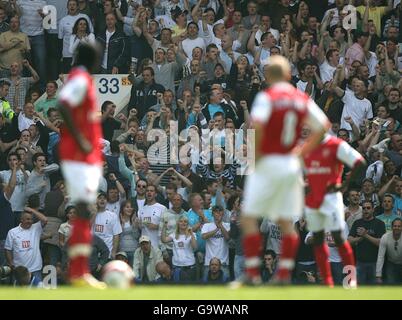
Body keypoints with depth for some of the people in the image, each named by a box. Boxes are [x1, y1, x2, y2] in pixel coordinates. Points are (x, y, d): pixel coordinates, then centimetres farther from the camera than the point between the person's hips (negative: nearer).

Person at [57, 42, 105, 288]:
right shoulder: (80, 80, -11)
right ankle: (78, 273, -15)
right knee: (83, 212, -12)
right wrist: (80, 140, -23)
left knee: (85, 214, 8)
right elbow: (63, 105, -27)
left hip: (89, 158, 10)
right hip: (79, 157, -10)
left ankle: (80, 271, 8)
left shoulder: (83, 80, 18)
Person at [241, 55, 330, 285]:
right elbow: (323, 126, 10)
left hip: (268, 163, -5)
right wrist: (303, 151, 14)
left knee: (250, 218, 2)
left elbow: (257, 126, -24)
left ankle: (253, 273, -5)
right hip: (292, 165, 5)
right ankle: (285, 274, 5)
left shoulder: (267, 97, -10)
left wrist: (255, 154, -11)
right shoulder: (303, 99, 7)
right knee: (287, 222, 10)